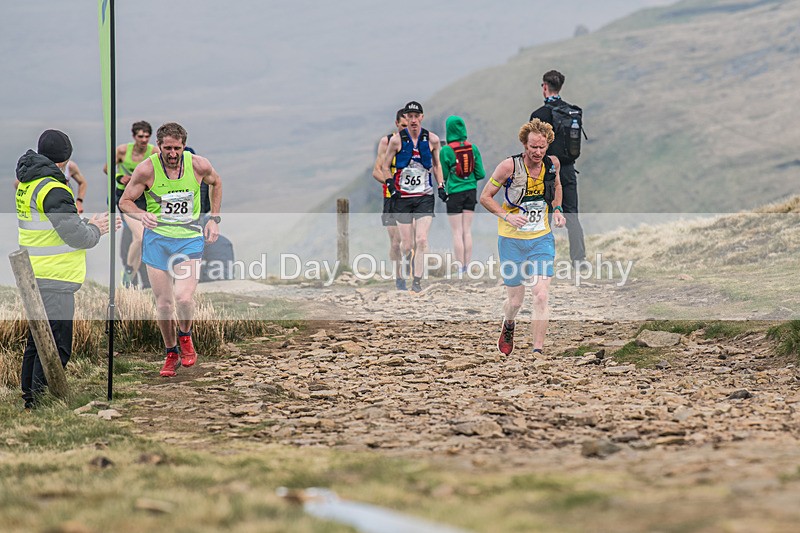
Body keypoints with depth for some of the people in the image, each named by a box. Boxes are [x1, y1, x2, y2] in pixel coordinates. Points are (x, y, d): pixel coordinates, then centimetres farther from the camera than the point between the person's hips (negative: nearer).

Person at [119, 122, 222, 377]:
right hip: (157, 238, 0)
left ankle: (185, 337, 14)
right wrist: (141, 215, -23)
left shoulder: (199, 165, -9)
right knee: (163, 304, 2)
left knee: (184, 298, -17)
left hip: (190, 239, 0)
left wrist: (214, 219, 10)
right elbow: (125, 201, -2)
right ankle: (171, 353, 24)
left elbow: (216, 182, 14)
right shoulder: (147, 169, -13)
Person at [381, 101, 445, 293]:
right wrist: (390, 185, -8)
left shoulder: (432, 139, 1)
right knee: (407, 245, 1)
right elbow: (385, 166, 7)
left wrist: (441, 187, 7)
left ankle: (417, 280, -3)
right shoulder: (397, 140, -3)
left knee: (422, 241, -12)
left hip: (425, 197, 1)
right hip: (402, 197, -1)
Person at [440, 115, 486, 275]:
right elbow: (480, 174, 0)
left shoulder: (446, 151, -14)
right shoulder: (473, 148, -2)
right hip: (471, 190, 4)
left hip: (454, 193, -4)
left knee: (457, 233, 2)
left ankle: (460, 270, 2)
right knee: (467, 231, 10)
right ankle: (468, 268, 12)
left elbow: (443, 175, -7)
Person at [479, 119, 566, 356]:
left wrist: (557, 209, 6)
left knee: (541, 296, -13)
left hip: (542, 238, 2)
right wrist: (507, 215, -20)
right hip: (512, 239, -2)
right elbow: (485, 197, -6)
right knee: (515, 300, 6)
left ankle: (537, 352, -9)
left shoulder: (552, 163, -2)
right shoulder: (510, 166, -15)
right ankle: (508, 326, 41)